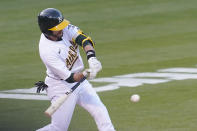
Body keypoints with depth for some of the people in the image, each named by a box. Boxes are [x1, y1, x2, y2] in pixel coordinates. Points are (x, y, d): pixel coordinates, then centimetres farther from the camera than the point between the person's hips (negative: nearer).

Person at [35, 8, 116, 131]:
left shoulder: (65, 28, -11)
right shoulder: (46, 51, -28)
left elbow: (84, 39, -21)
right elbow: (69, 77, -27)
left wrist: (91, 57, -40)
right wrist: (85, 74, -46)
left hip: (79, 81, 7)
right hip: (61, 87, -7)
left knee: (100, 111, -2)